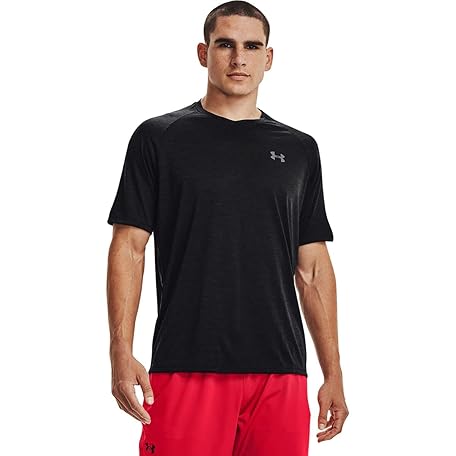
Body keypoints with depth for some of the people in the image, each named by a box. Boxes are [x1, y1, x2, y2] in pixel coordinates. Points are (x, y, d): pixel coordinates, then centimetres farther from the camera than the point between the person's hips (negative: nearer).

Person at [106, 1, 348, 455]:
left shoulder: (298, 149, 14)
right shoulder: (158, 137, 5)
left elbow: (312, 267, 14)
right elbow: (129, 247, 1)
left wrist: (333, 372, 9)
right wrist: (122, 353, -9)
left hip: (280, 372, 3)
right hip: (186, 366, -3)